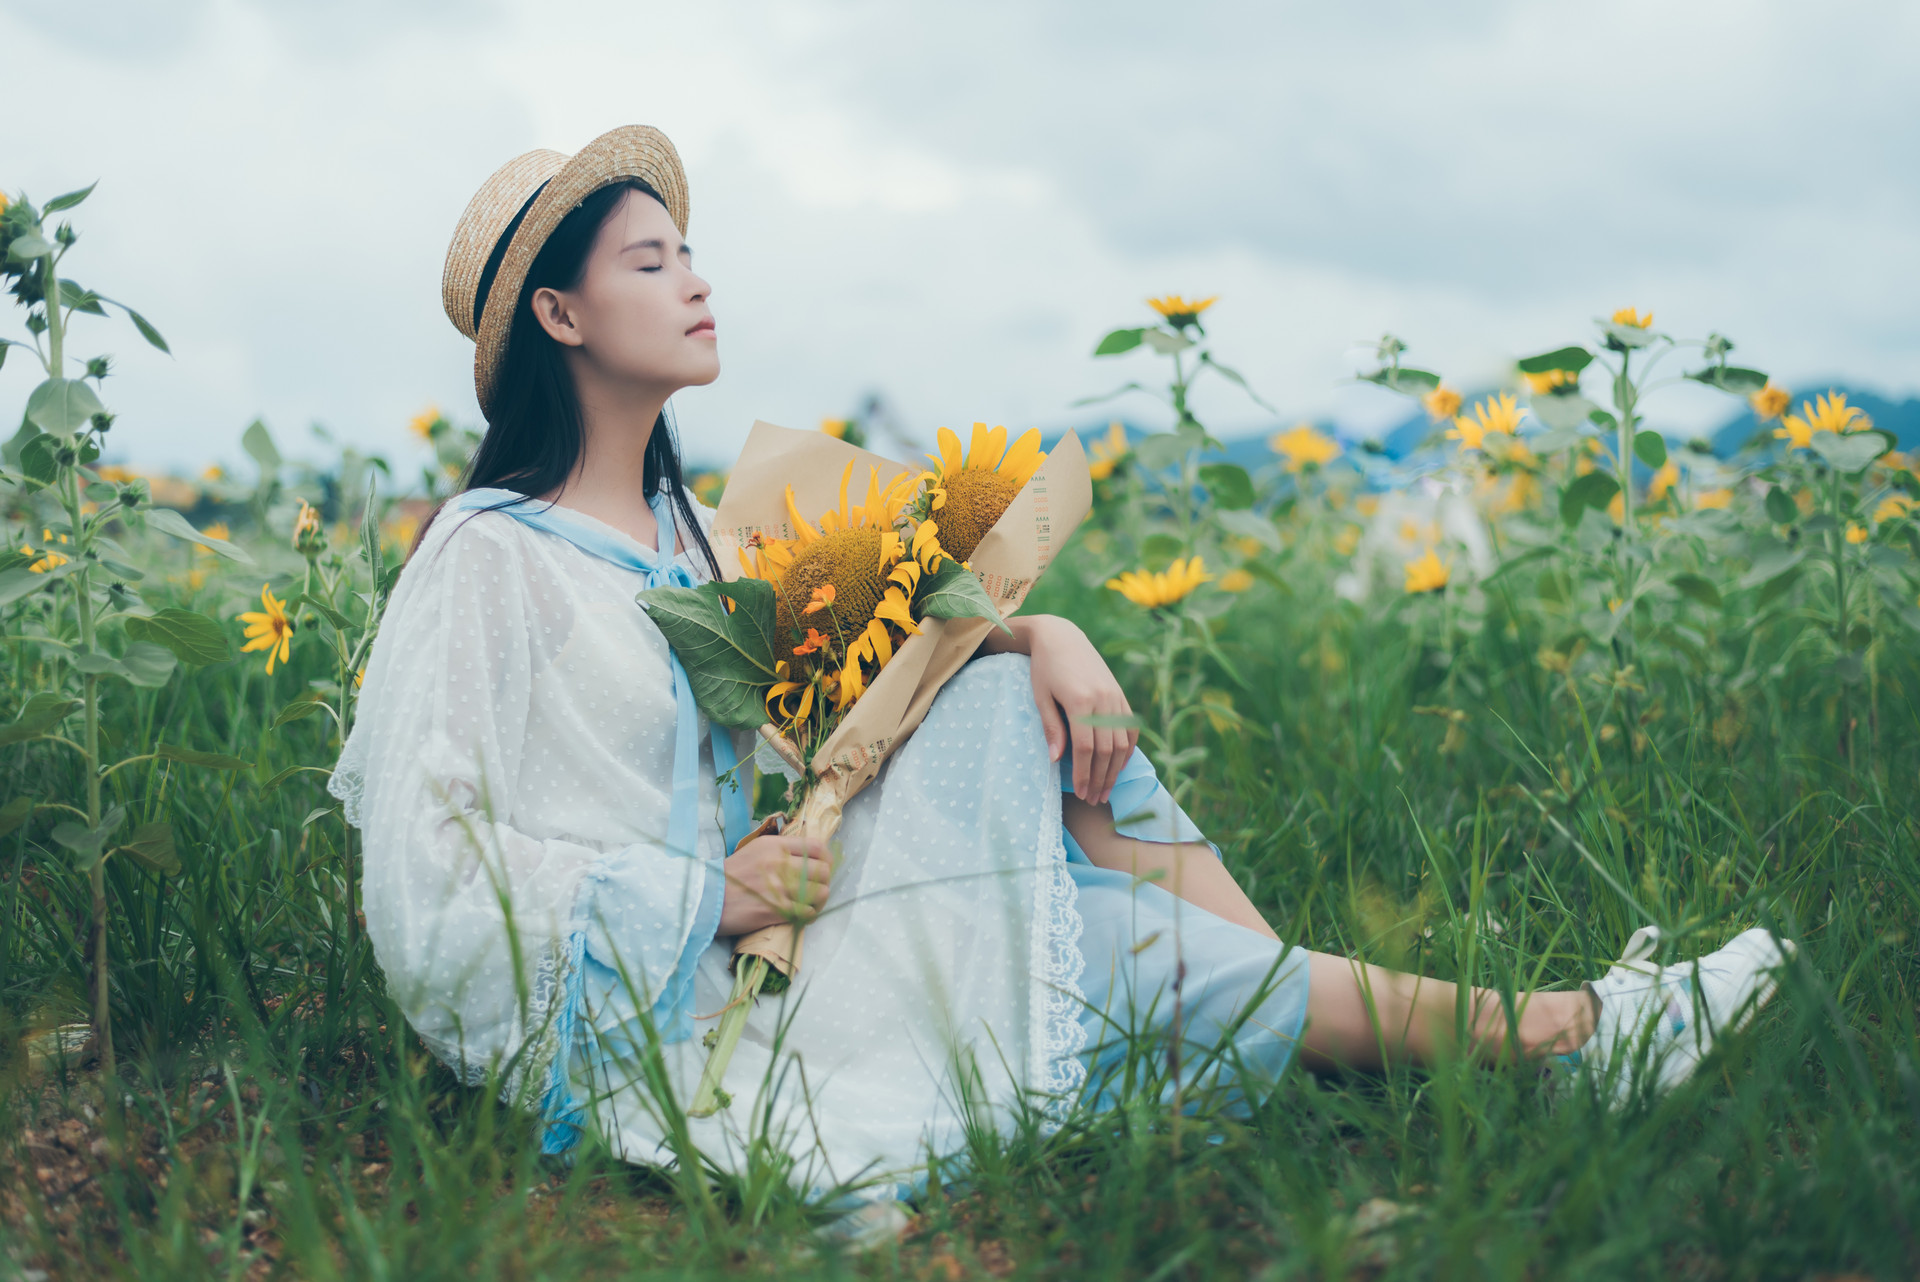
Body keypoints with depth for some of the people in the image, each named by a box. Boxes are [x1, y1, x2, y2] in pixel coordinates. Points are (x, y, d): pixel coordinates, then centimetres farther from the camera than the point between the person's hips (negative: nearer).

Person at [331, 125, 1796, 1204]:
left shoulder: (670, 532, 11)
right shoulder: (490, 560, -16)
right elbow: (426, 898, -19)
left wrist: (1038, 633, -7)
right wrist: (708, 896, -20)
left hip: (729, 958, 8)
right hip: (628, 1037, -8)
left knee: (1019, 704, -8)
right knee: (1043, 922, -16)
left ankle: (1308, 1010, -11)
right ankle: (1539, 1032, -6)